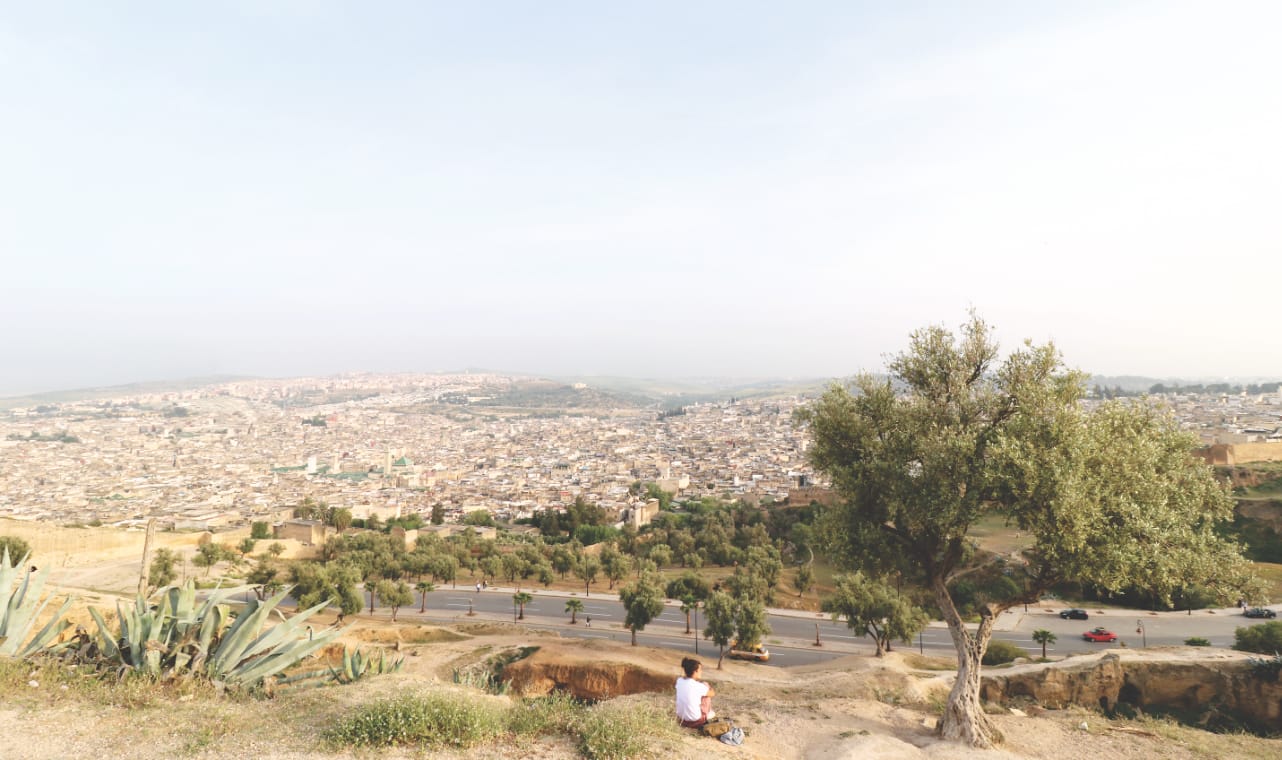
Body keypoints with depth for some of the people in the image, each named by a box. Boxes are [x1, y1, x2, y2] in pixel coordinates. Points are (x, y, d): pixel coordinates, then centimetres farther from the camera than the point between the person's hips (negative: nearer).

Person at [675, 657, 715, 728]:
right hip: (694, 720, -6)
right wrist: (706, 686, 14)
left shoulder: (679, 681, -6)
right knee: (707, 695, 12)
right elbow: (712, 693, -3)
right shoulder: (698, 686, -22)